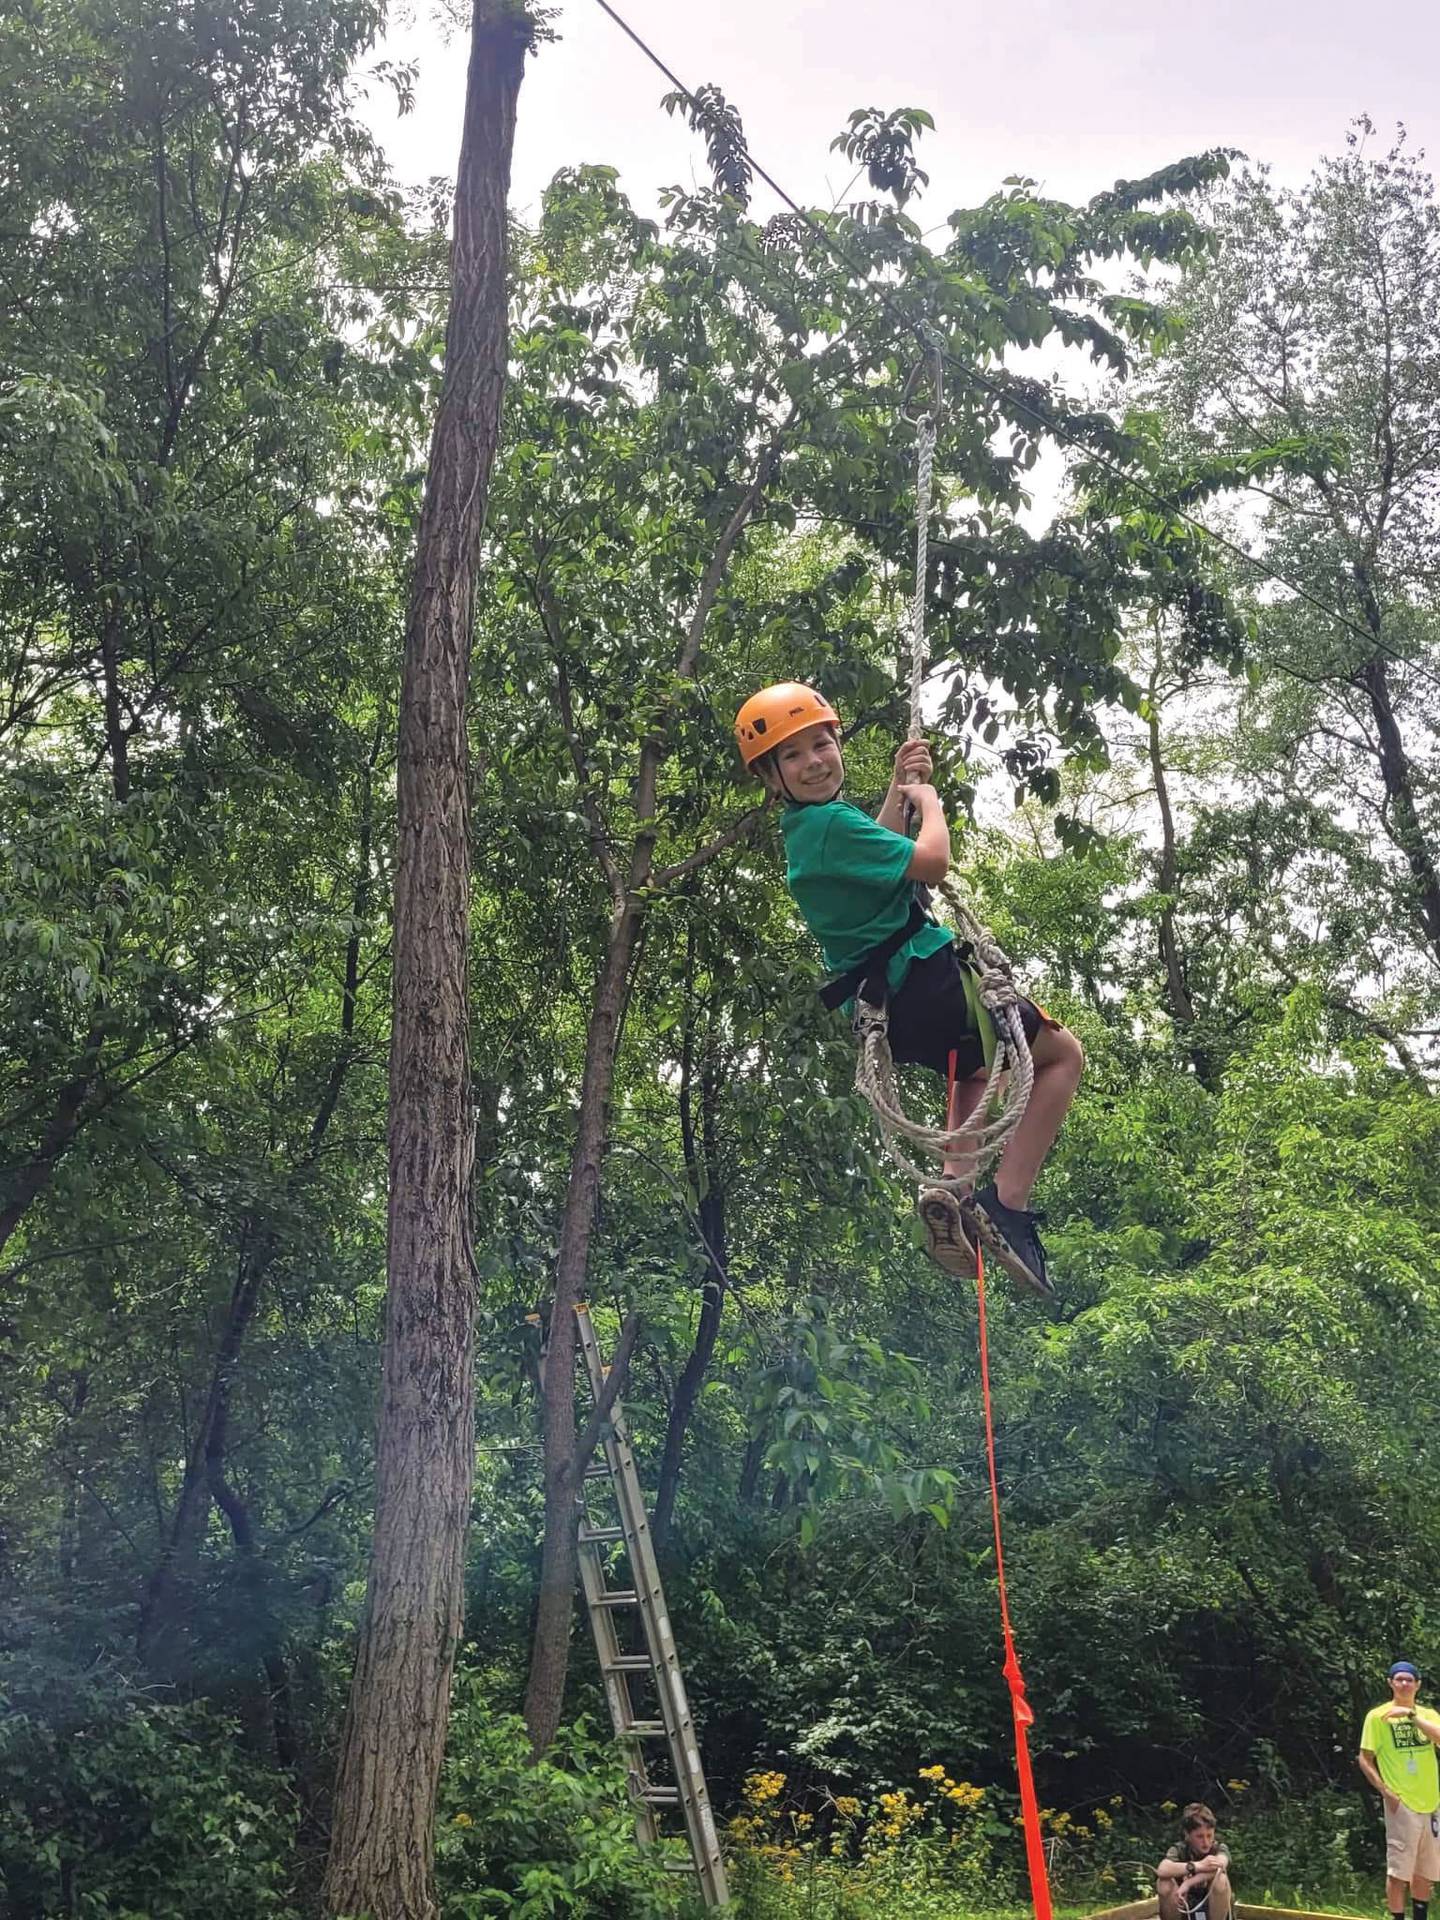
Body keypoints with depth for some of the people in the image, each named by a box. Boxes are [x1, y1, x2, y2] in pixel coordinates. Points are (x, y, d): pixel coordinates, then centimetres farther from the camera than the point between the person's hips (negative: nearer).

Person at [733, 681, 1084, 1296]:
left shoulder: (804, 830, 12)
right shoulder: (830, 822, -18)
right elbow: (929, 863, -23)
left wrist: (898, 790, 22)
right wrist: (928, 801, -4)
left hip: (886, 1007, 10)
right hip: (929, 981, -10)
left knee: (975, 1070, 39)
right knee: (1063, 1055, 9)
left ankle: (948, 1188, 15)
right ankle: (1006, 1203, -6)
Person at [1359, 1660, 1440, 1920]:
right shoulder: (1377, 1716, -1)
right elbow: (1365, 1760, -1)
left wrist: (1411, 1715, -19)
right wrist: (1385, 1791, -11)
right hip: (1401, 1804, -5)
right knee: (1398, 1871, -7)